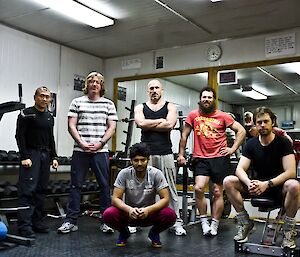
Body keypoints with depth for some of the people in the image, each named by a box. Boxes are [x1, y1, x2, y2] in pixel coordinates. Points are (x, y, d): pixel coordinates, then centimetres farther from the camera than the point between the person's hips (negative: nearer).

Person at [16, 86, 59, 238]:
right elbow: (20, 136, -11)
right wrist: (24, 157, -18)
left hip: (45, 156, 7)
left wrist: (54, 157, 12)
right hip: (31, 155, -7)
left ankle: (37, 222, 17)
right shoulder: (26, 114, -5)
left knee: (41, 191, 9)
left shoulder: (49, 117, 15)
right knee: (28, 190, -10)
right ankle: (25, 225, -6)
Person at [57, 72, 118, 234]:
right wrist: (82, 143, -9)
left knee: (105, 185, 3)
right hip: (80, 151, 0)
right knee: (76, 185, 4)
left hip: (100, 151, 0)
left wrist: (100, 143, -9)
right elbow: (71, 125, 3)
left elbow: (112, 127, 4)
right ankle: (71, 221, 14)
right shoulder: (77, 102, 8)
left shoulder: (108, 104, 9)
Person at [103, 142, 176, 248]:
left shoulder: (156, 174, -16)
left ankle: (154, 233, 5)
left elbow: (165, 199, -18)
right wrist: (129, 209, -36)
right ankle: (124, 233, 6)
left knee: (170, 215, -30)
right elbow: (115, 198, -16)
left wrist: (148, 210, -35)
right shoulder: (124, 173, -15)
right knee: (108, 214, -29)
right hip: (129, 212, 1)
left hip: (150, 212, 0)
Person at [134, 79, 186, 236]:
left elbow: (170, 124, -9)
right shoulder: (140, 107, 13)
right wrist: (160, 120, -3)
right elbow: (141, 123, -8)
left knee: (170, 189, 2)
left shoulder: (170, 106, 10)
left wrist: (149, 125, -4)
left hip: (165, 153, -1)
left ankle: (176, 222, 8)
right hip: (146, 152, 1)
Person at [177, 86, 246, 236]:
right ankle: (204, 221, 1)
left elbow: (241, 131, 8)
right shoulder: (193, 115, 6)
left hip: (220, 158, 0)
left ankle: (214, 224, 16)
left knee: (218, 192, 3)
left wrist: (233, 149, 1)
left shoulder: (223, 116, 4)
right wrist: (181, 154, 10)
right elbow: (184, 135, 11)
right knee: (199, 188, -17)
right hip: (200, 158, 0)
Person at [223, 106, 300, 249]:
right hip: (258, 186, 3)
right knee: (228, 181, -18)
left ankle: (288, 229, -14)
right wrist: (249, 183, -30)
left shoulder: (283, 142, -8)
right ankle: (245, 223, -4)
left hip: (279, 187, -3)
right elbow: (240, 169, -7)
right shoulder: (251, 144, 1)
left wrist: (267, 184, -31)